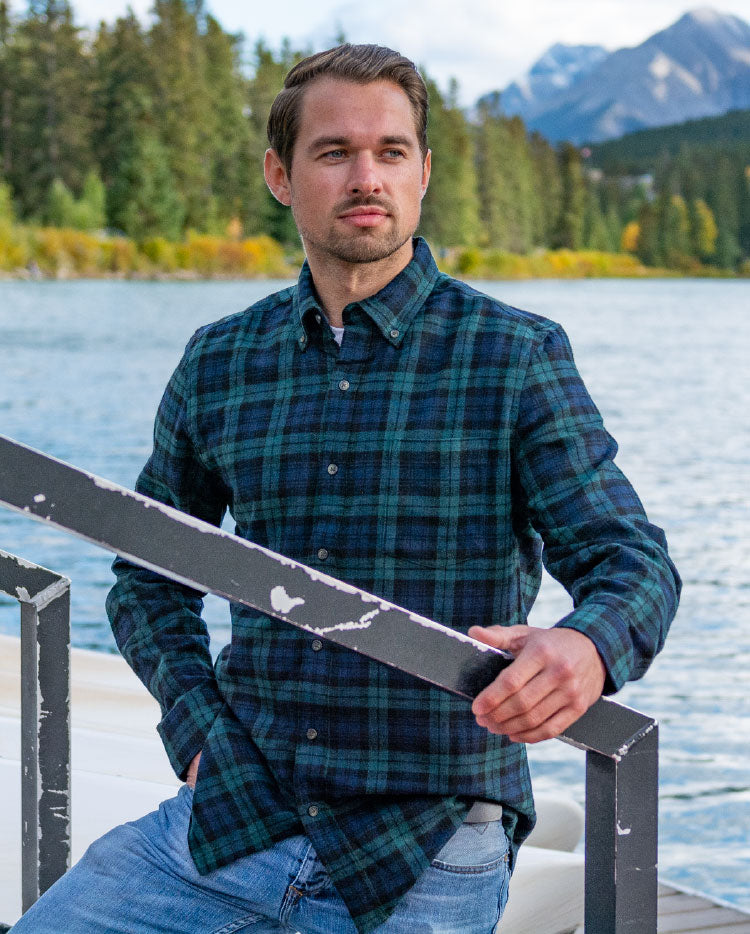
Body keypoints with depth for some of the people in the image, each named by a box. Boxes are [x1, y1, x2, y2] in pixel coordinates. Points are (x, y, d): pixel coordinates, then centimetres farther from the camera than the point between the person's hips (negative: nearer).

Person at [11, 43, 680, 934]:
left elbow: (633, 558, -9)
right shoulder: (217, 364, 8)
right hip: (231, 816, 3)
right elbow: (148, 576, 19)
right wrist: (200, 727, 2)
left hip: (422, 860, -3)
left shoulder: (516, 357, -3)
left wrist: (588, 649, -33)